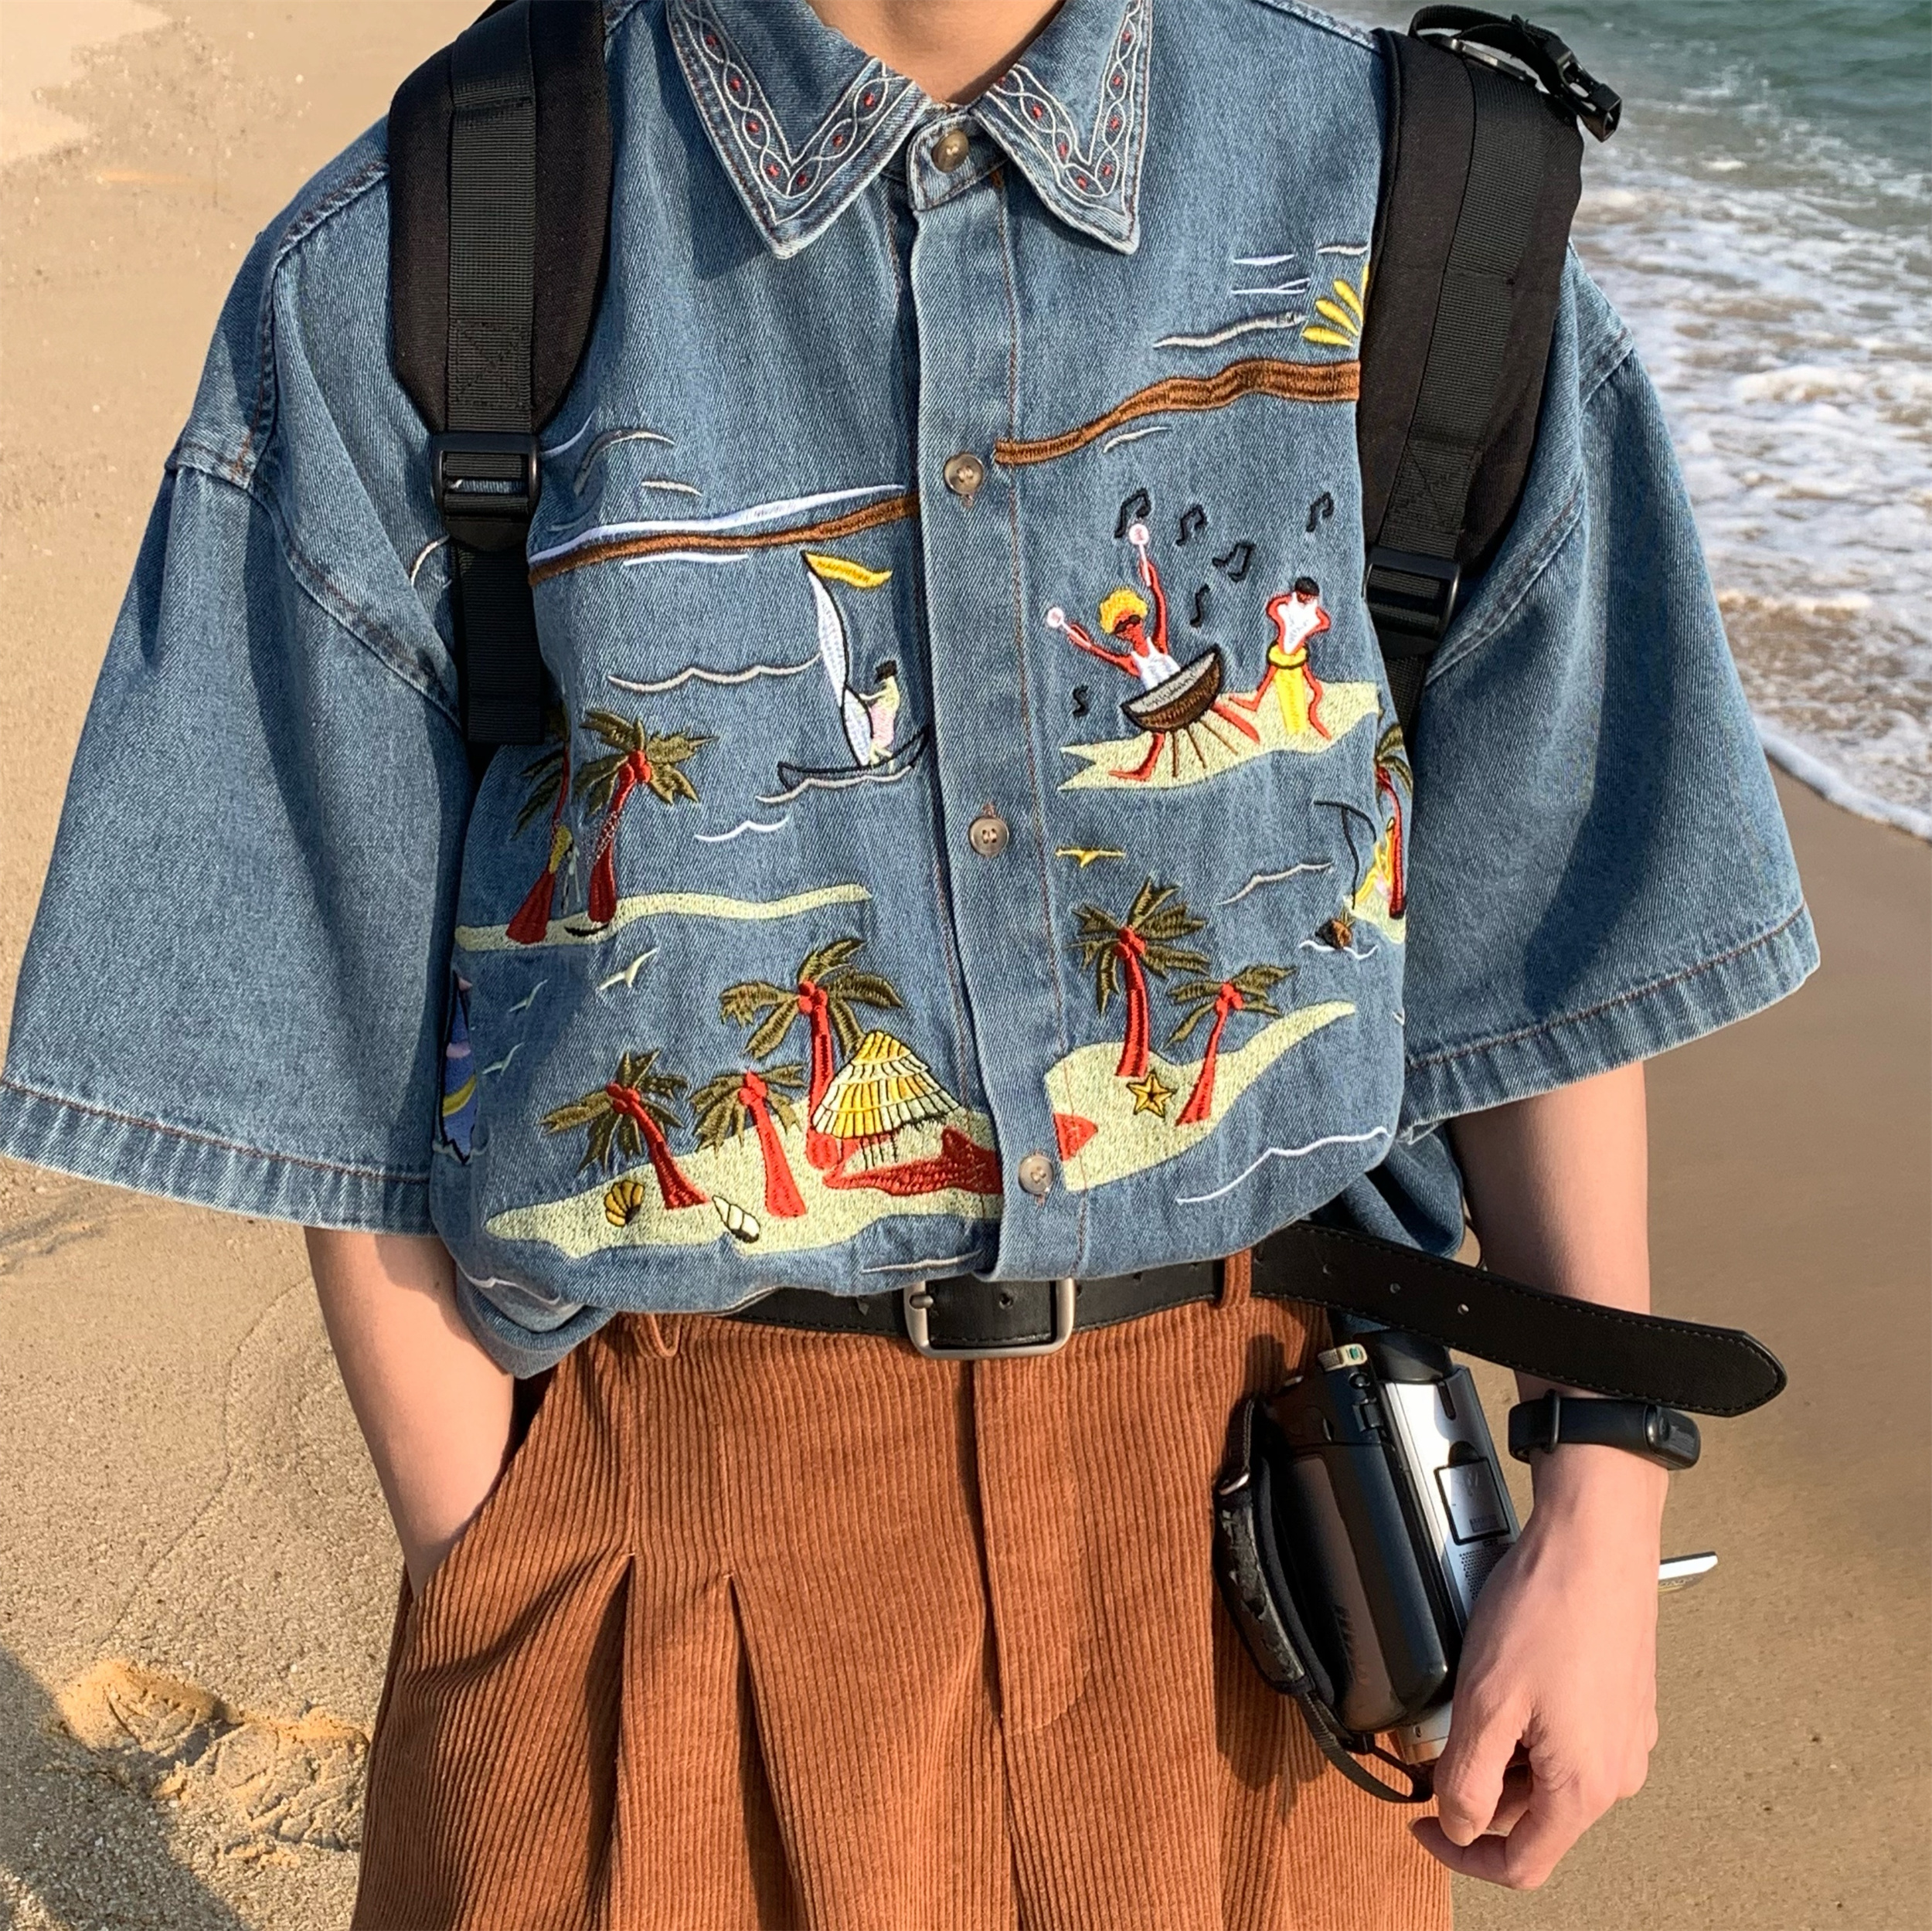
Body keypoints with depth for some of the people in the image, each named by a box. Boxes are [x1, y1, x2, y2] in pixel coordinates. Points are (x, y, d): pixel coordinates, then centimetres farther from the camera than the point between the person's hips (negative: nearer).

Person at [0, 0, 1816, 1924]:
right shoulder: (391, 285, -8)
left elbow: (1550, 910, 1)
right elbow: (348, 1033, -4)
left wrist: (1601, 1512, -1)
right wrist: (486, 1602, -3)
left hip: (1240, 1474, 2)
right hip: (678, 1491, -1)